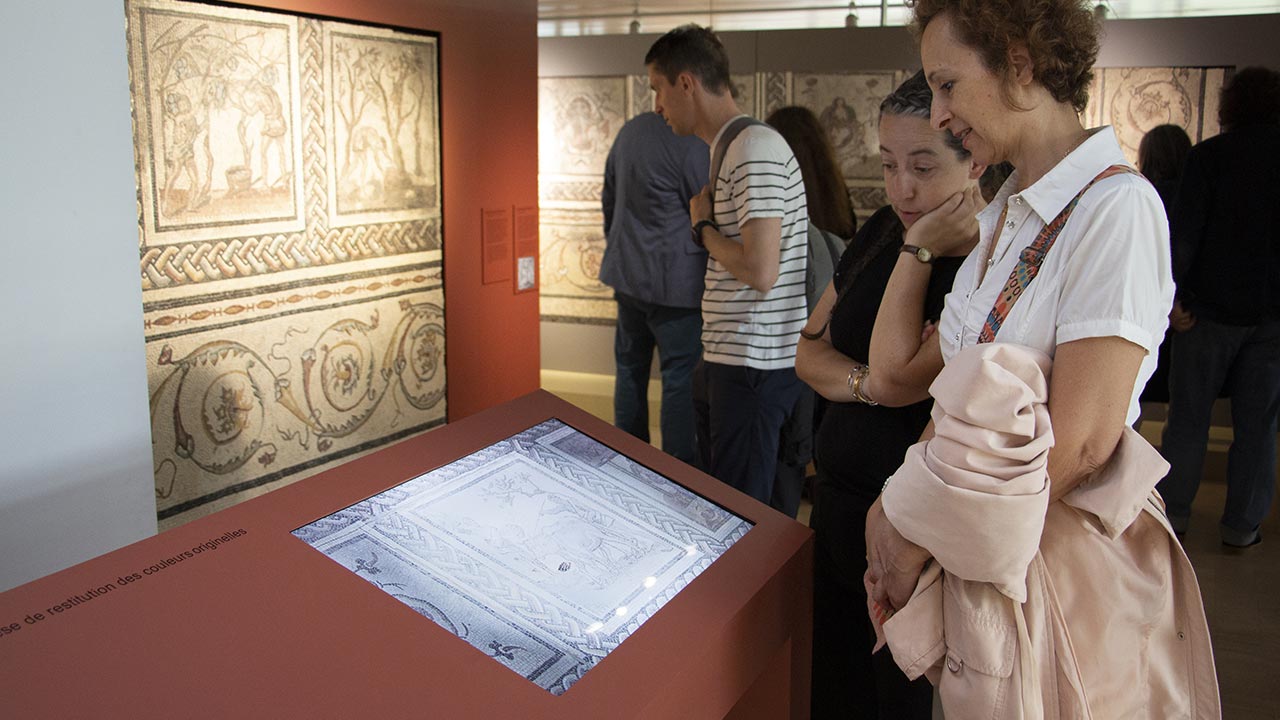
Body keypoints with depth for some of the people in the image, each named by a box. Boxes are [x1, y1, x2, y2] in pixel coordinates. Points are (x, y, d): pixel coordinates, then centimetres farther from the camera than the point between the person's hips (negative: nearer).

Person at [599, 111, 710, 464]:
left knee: (631, 368, 17)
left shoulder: (630, 129, 8)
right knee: (681, 377, 0)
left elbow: (609, 199, 18)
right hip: (675, 283, -8)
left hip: (627, 274, 8)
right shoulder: (693, 145, -18)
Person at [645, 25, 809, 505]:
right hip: (724, 358, 10)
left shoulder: (756, 149, -17)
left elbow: (760, 271, -24)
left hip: (754, 366, -10)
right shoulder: (729, 150, 14)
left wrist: (703, 226, -11)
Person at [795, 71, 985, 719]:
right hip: (839, 503, 7)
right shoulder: (883, 231, 6)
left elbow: (898, 378, -25)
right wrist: (867, 384, -11)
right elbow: (809, 348, 9)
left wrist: (917, 252, -19)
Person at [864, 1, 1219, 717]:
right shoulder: (1008, 212, 8)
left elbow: (1080, 443, -23)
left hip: (1066, 565, -7)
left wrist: (919, 539, -15)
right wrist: (899, 506, -3)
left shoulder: (1116, 208, -19)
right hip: (980, 552, 7)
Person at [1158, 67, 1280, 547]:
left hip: (1214, 305, -2)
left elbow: (1185, 231, -12)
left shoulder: (1209, 155, -7)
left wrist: (1176, 295, -8)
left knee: (1189, 414, 8)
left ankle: (1173, 511, 14)